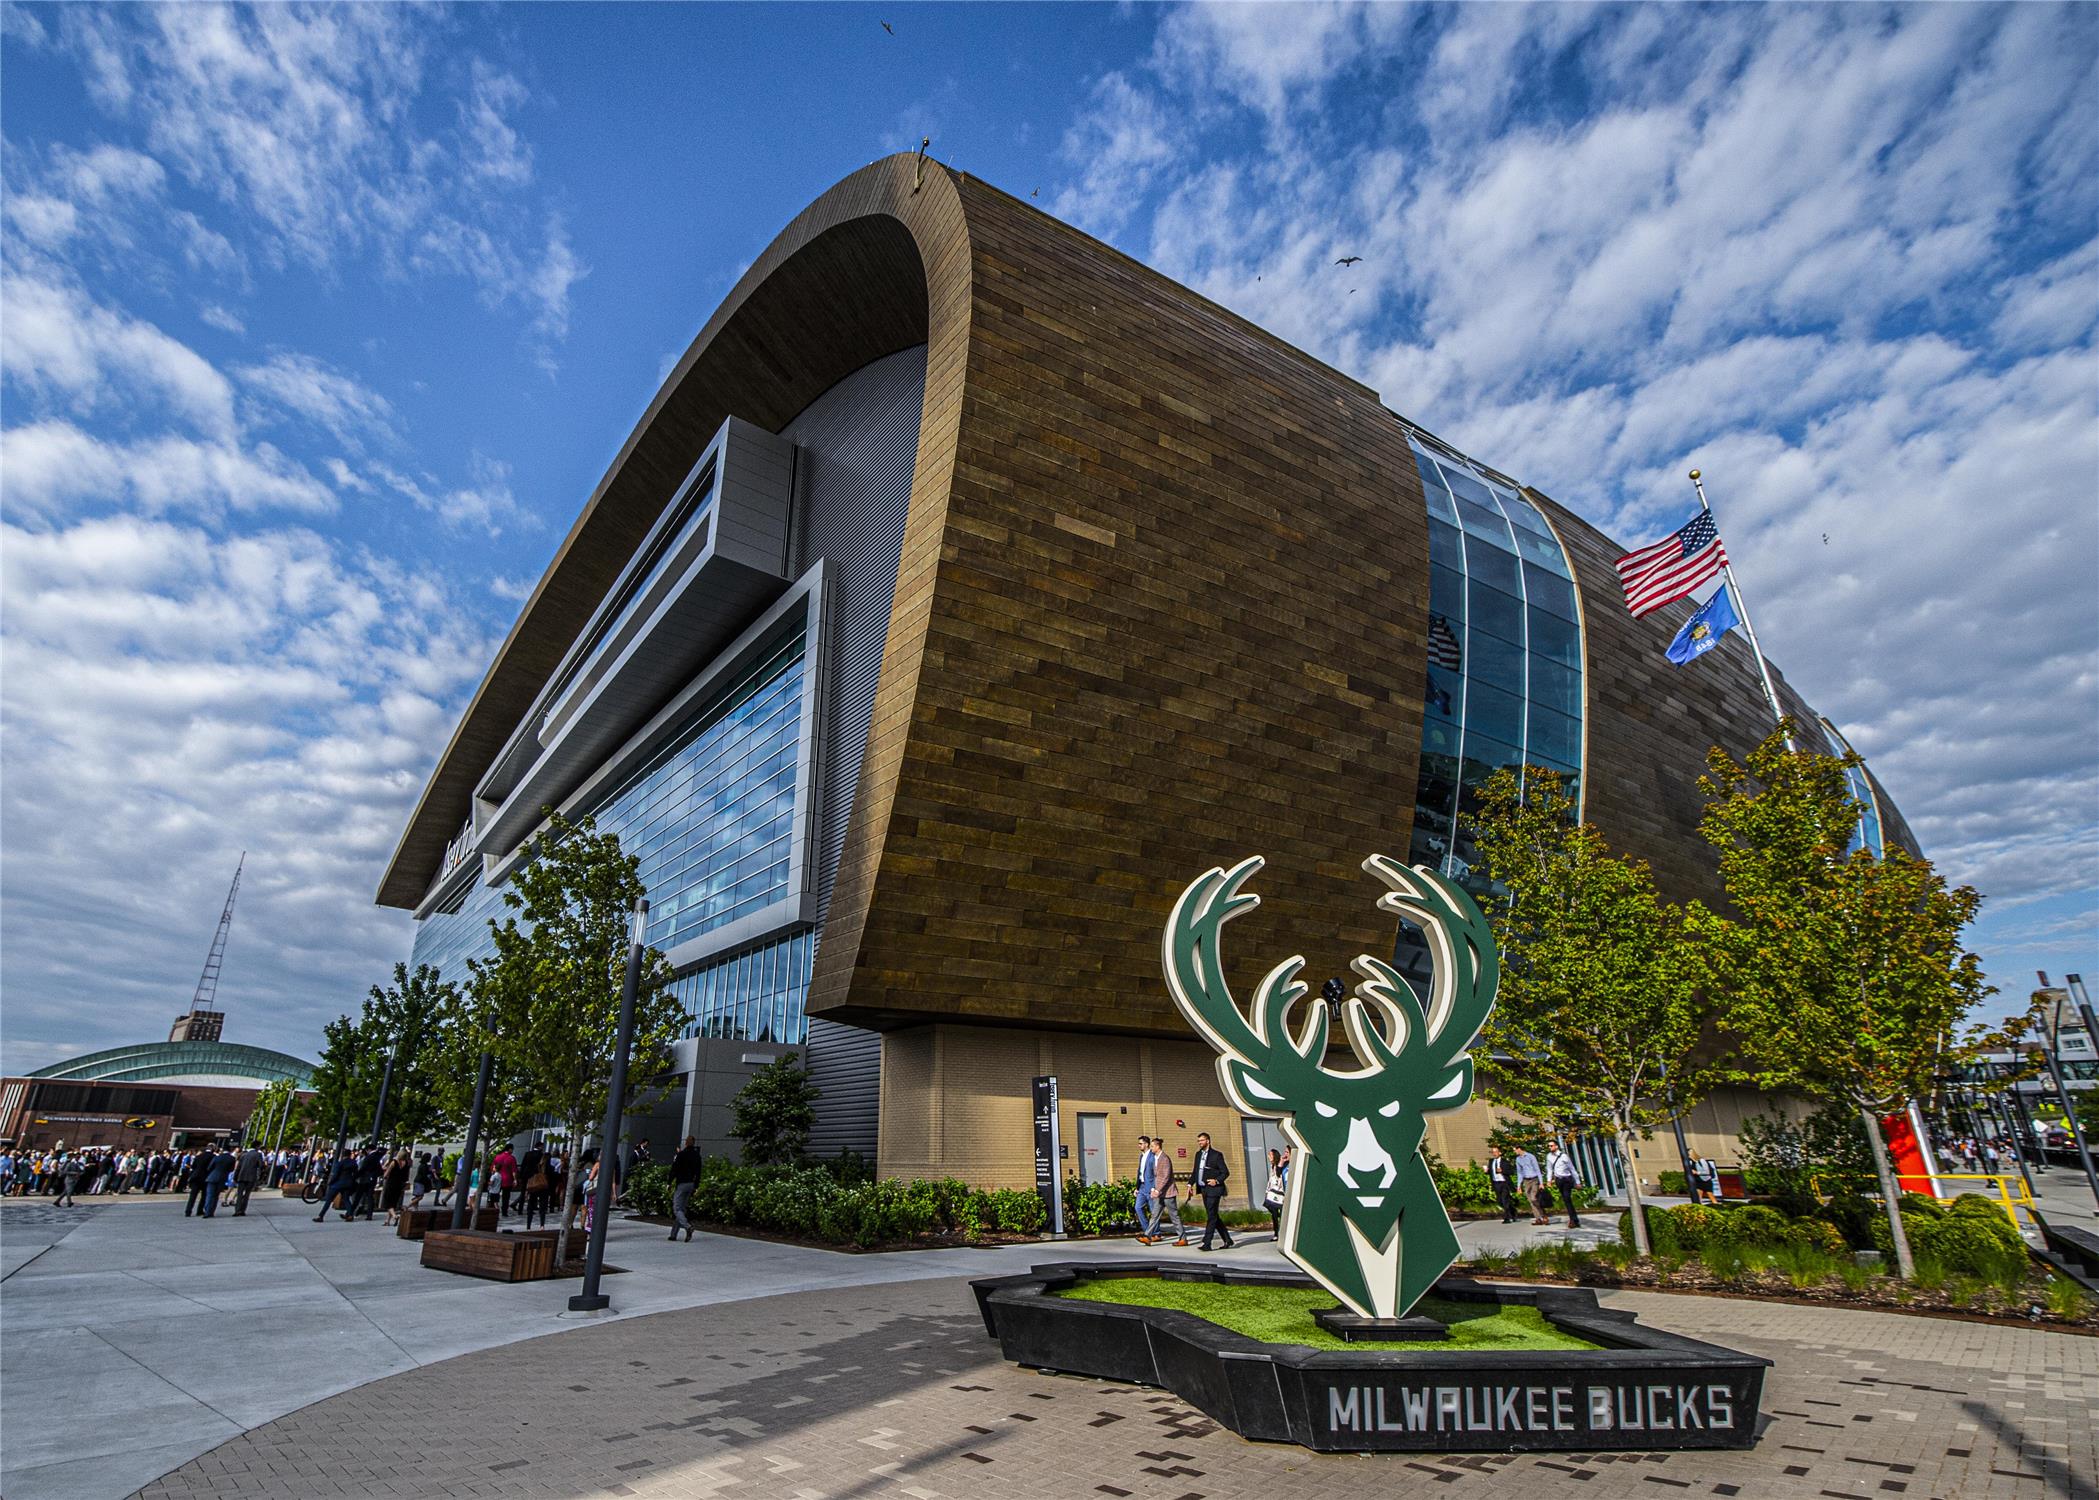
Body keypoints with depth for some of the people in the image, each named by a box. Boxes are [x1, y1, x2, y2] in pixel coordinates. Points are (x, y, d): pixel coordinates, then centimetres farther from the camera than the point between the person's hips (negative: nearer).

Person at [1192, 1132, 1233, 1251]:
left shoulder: (1216, 1155, -8)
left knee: (1211, 1217, -7)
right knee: (1214, 1216, 13)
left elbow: (1226, 1172, -7)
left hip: (1213, 1189, -8)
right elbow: (1195, 1171, 17)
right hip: (1204, 1190, 8)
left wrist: (1217, 1181, -20)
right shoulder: (1198, 1154, 13)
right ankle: (1227, 1240, 23)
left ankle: (1206, 1243, -7)